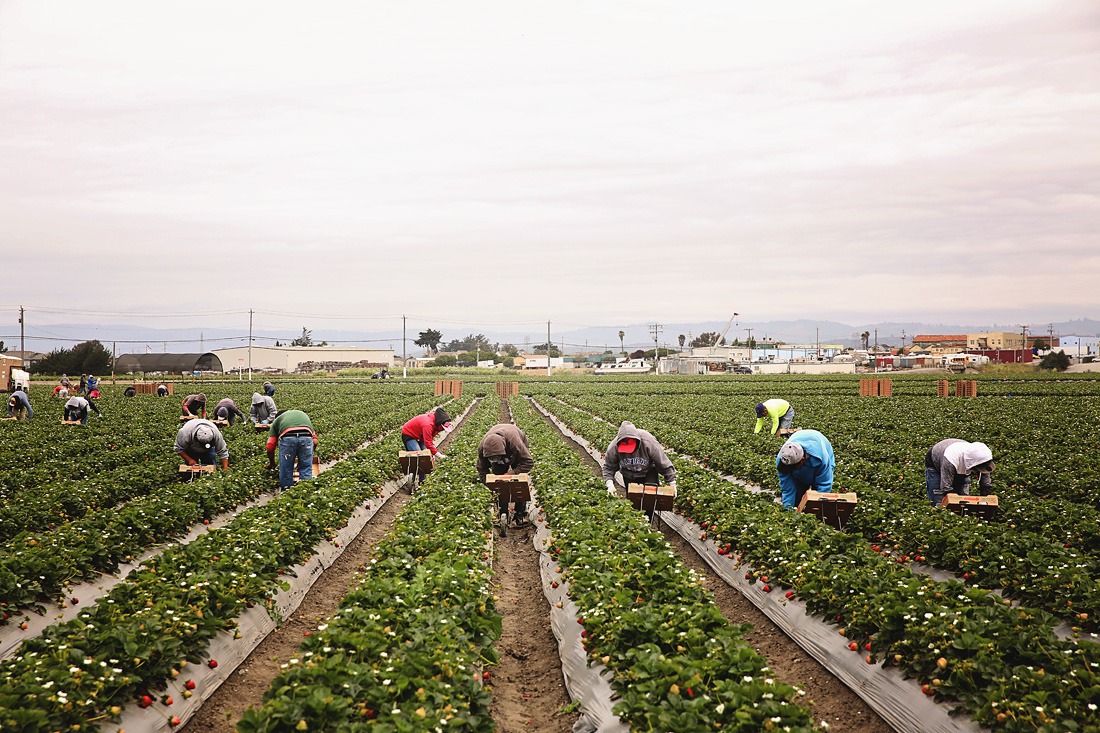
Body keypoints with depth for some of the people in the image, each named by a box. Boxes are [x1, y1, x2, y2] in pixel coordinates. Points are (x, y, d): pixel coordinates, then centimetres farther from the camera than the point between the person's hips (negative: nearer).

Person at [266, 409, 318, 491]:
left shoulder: (276, 420, 31)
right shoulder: (303, 415, 39)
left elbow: (270, 447, 21)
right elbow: (315, 441, 27)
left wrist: (272, 463, 38)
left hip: (287, 438, -2)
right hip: (306, 437, 2)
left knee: (286, 472, 13)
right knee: (306, 471, 13)